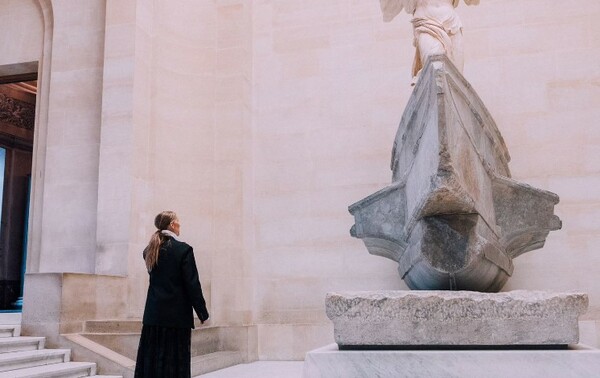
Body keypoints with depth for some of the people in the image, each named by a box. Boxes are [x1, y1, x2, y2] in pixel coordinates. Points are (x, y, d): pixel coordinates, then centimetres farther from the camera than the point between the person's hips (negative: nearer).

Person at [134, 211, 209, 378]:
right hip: (177, 315, -5)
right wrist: (203, 312, -3)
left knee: (151, 358, 9)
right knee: (175, 363, 1)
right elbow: (192, 284, -12)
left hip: (153, 314, 6)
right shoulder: (183, 249, -11)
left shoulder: (150, 250, 6)